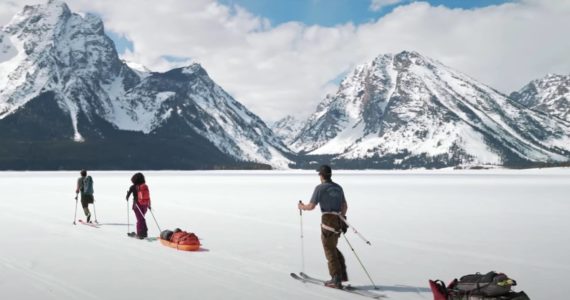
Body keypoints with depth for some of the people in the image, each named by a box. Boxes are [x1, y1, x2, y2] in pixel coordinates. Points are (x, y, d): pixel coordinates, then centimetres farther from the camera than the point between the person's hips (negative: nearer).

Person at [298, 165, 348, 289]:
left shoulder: (320, 188, -8)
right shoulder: (338, 187, 12)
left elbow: (311, 206, -10)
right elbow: (345, 206, 17)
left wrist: (302, 206, 10)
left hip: (328, 220, -7)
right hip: (339, 221, 7)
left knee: (330, 250, 1)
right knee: (333, 247, 21)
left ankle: (336, 280, 1)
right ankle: (342, 274, 19)